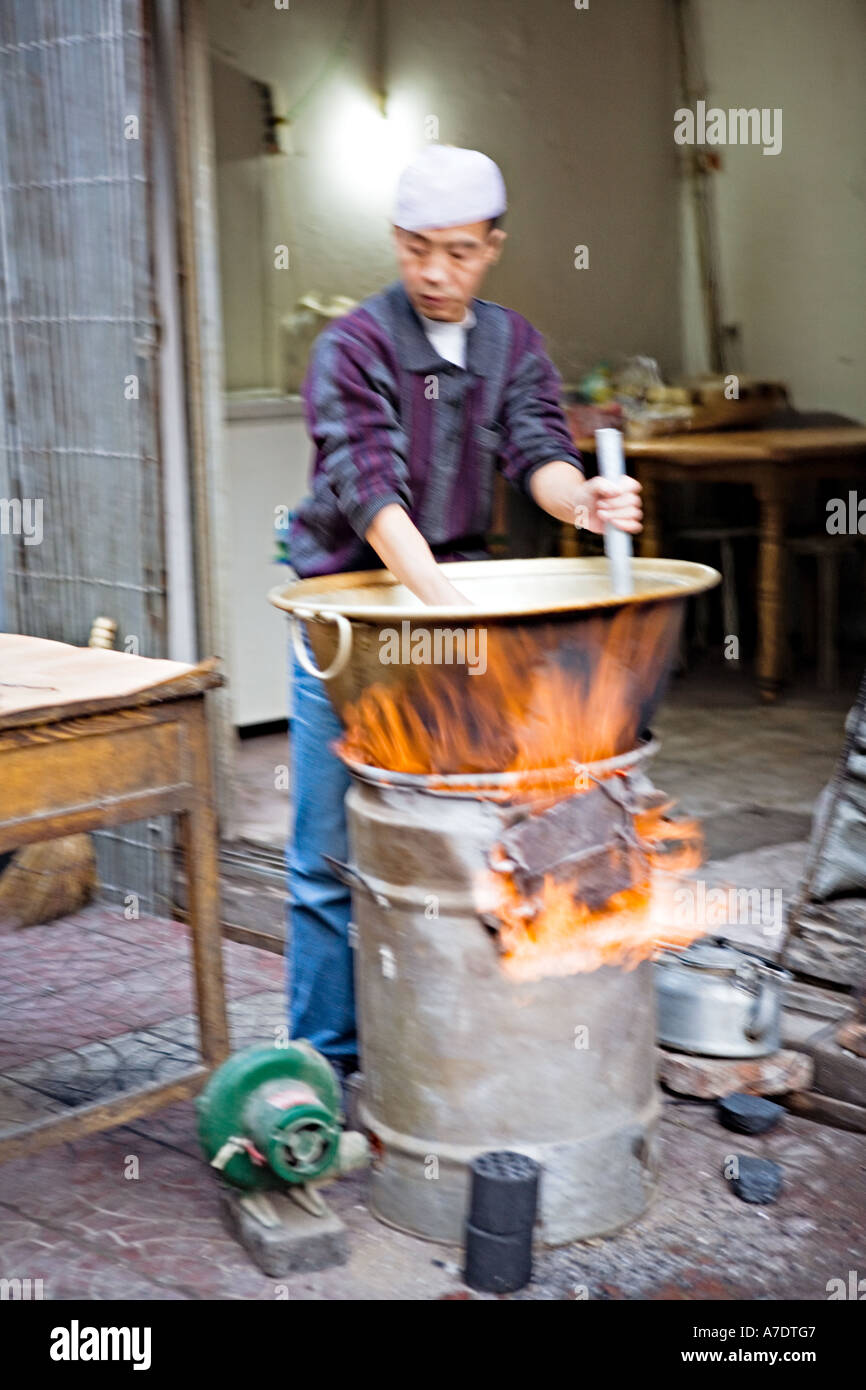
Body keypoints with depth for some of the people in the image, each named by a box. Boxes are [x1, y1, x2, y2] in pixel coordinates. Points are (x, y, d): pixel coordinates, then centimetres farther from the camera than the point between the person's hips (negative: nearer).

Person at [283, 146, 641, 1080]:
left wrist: (580, 499, -32)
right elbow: (369, 487, -23)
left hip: (454, 592, 4)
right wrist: (443, 602, -36)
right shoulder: (353, 347, -10)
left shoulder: (512, 345, 7)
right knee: (331, 853, 0)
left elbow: (536, 451, -7)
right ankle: (325, 1060, 10)